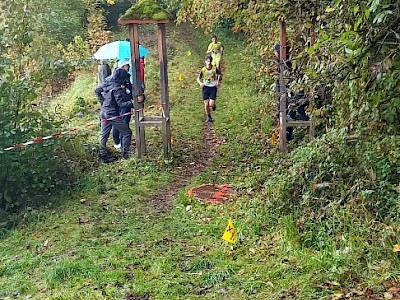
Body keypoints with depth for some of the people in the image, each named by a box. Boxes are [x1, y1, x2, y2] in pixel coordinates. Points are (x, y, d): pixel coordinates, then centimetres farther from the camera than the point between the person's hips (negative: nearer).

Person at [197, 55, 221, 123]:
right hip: (205, 87, 1)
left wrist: (218, 81, -14)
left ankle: (213, 105, 26)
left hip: (213, 87, -1)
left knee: (211, 104, -13)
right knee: (206, 104, -2)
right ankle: (208, 117, 22)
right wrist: (200, 83, -21)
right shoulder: (203, 70, -5)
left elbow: (219, 75, 5)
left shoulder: (215, 68, -7)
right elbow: (198, 78, 0)